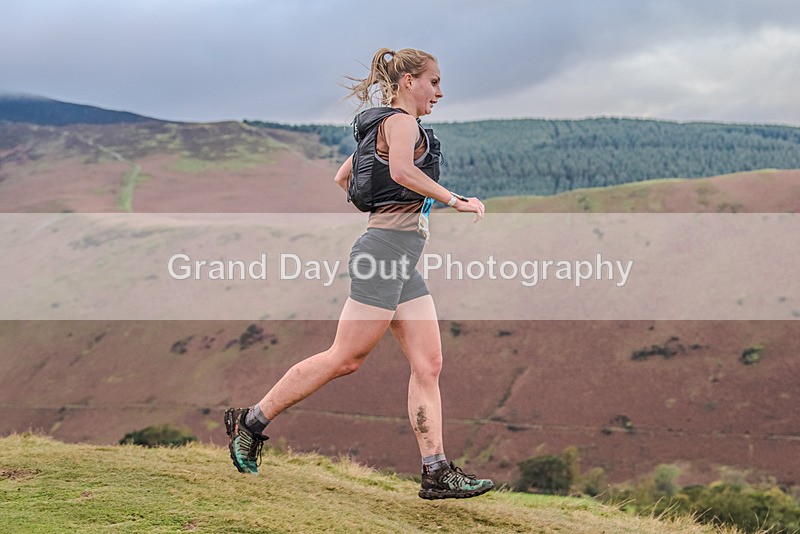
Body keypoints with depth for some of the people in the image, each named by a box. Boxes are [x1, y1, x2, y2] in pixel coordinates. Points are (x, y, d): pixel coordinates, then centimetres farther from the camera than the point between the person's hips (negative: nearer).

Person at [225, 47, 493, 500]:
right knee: (344, 359, -6)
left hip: (403, 264, 10)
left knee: (429, 364, 2)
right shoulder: (402, 120, -7)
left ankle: (437, 473, 0)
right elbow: (401, 170, -28)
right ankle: (251, 421, 4)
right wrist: (455, 200, -24)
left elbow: (341, 178, 29)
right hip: (387, 248, -10)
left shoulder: (383, 127, 22)